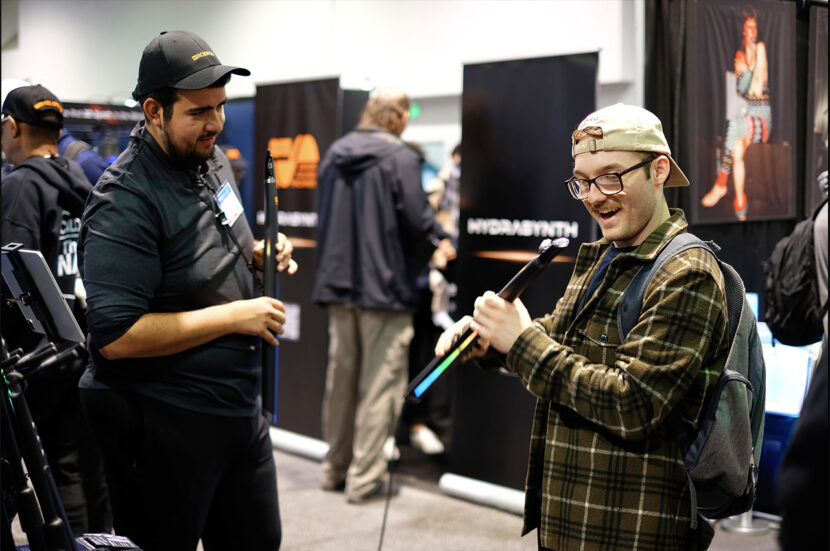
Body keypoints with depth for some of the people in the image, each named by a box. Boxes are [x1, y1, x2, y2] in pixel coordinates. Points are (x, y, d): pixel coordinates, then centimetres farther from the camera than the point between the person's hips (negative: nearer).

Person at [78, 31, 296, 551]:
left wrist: (256, 257, 1)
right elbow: (116, 336, -27)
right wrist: (235, 316, -22)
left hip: (242, 407, 8)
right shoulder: (125, 202, -21)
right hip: (165, 427, -8)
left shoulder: (214, 160, 6)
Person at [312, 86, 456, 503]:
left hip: (337, 282, 7)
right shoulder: (400, 158, -12)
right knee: (379, 385, 2)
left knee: (340, 379, 15)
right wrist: (439, 238, 3)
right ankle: (364, 477, 4)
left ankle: (335, 468, 25)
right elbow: (415, 219, -17)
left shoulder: (335, 153, 9)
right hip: (383, 285, -6)